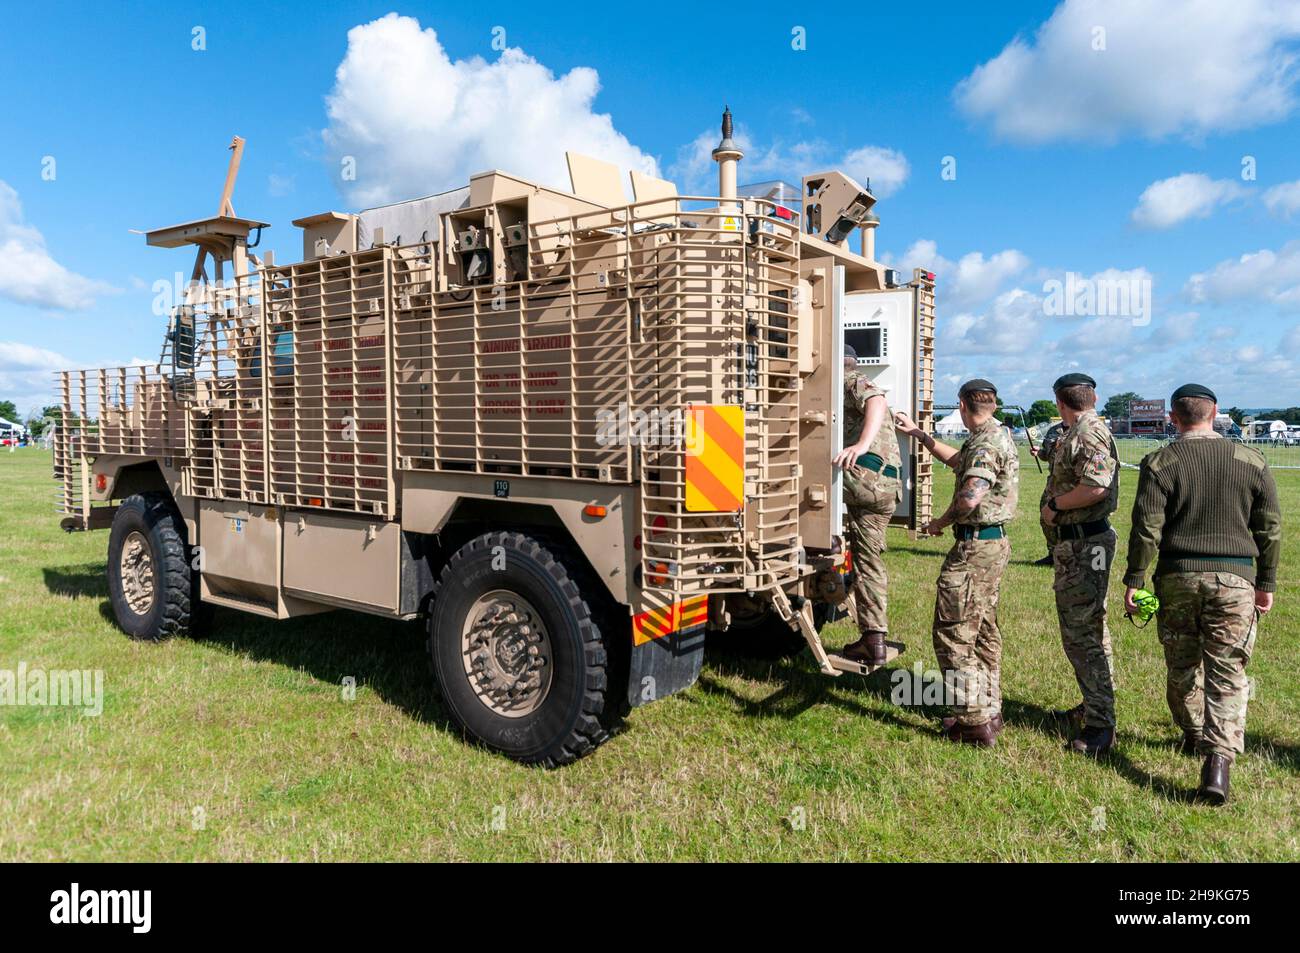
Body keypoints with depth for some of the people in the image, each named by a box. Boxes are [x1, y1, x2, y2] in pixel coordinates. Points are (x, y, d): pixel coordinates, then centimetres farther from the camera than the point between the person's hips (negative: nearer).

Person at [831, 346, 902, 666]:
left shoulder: (854, 382, 3)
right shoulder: (859, 387, 35)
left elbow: (877, 403, -20)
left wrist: (862, 444, -36)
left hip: (864, 475, -10)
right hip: (886, 488, 10)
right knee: (868, 563, 12)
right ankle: (874, 641, 15)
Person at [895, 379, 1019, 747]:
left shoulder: (986, 442, -18)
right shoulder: (997, 436, 15)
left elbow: (970, 498, -31)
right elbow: (957, 461, 32)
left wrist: (941, 522, -13)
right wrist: (917, 433, 34)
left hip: (975, 546, -11)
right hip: (995, 542, 11)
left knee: (954, 633, -5)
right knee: (984, 630, 18)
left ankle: (975, 722, -1)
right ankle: (989, 711, 29)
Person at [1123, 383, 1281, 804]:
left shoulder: (1159, 463, -4)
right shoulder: (1251, 461, 2)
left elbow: (1147, 528, -8)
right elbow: (1270, 529, 6)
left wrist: (1133, 580, -1)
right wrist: (1266, 583, 15)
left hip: (1177, 577, 0)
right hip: (1234, 580, 1)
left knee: (1181, 665, 17)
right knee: (1227, 673, 2)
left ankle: (1194, 735, 36)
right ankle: (1219, 759, -9)